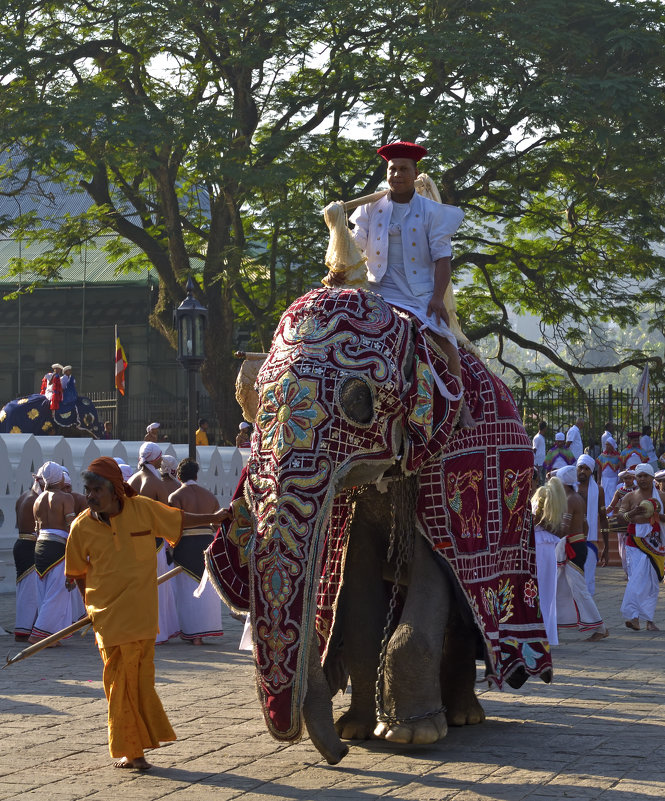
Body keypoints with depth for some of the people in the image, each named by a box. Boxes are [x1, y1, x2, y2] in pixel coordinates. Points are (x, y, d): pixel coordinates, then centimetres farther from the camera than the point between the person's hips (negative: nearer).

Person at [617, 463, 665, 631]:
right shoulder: (630, 497, 7)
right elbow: (620, 516, -3)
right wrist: (632, 513, -23)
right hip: (635, 542, -2)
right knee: (637, 578, -14)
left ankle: (649, 620, 10)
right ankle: (633, 616, -17)